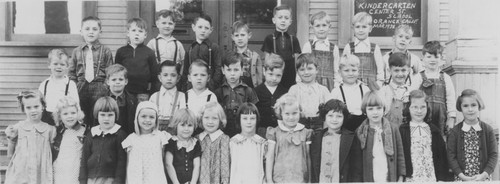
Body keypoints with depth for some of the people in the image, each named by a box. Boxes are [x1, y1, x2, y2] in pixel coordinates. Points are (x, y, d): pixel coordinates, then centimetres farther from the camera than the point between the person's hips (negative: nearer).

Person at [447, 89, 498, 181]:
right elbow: (451, 156, -5)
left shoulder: (488, 130, 1)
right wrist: (462, 176, -15)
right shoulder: (455, 132, -1)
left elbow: (494, 155, -2)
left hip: (483, 178, 1)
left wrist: (483, 175, -13)